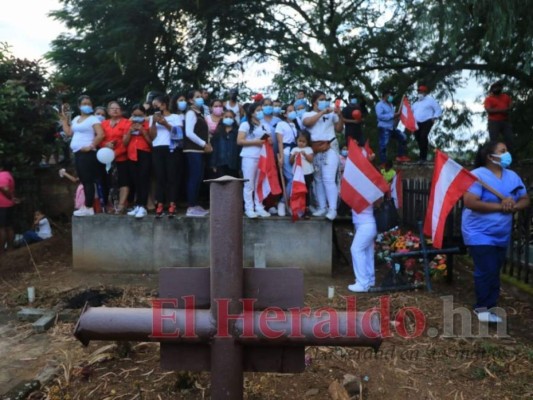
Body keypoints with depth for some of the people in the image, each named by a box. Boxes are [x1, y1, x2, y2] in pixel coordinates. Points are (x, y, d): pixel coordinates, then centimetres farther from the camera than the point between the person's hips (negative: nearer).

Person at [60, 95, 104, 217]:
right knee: (84, 181, 9)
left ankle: (88, 208, -8)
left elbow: (100, 135, -16)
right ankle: (87, 207, 13)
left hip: (87, 153, -8)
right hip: (77, 153, 9)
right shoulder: (76, 119, 20)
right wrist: (64, 120, 19)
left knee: (88, 180, -9)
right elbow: (69, 132, 20)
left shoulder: (93, 119, -5)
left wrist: (91, 146, -18)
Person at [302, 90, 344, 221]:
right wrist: (322, 112, -13)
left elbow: (339, 129, 11)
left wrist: (339, 116, -3)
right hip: (315, 150, 2)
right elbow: (307, 122, -12)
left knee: (328, 179, -11)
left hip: (330, 148, -2)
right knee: (318, 180, 7)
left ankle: (332, 209, -11)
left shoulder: (331, 114, 10)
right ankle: (322, 207, 14)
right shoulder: (308, 114, 10)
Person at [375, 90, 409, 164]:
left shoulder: (391, 105, 20)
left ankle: (401, 156, 18)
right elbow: (380, 116, -22)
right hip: (384, 128, -9)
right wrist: (392, 115, -22)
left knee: (403, 137, 12)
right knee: (383, 145, -9)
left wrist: (396, 115, 4)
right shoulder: (379, 105, -8)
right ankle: (383, 163, -3)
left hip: (392, 128, 9)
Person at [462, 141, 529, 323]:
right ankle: (483, 307, 9)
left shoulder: (512, 176, 6)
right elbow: (470, 202, -26)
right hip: (480, 234, -7)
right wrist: (500, 206, -23)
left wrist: (514, 206, -14)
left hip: (502, 235, 7)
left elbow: (525, 200, 9)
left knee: (494, 272, 13)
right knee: (486, 272, -8)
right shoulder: (478, 175, -16)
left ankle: (488, 307, 26)